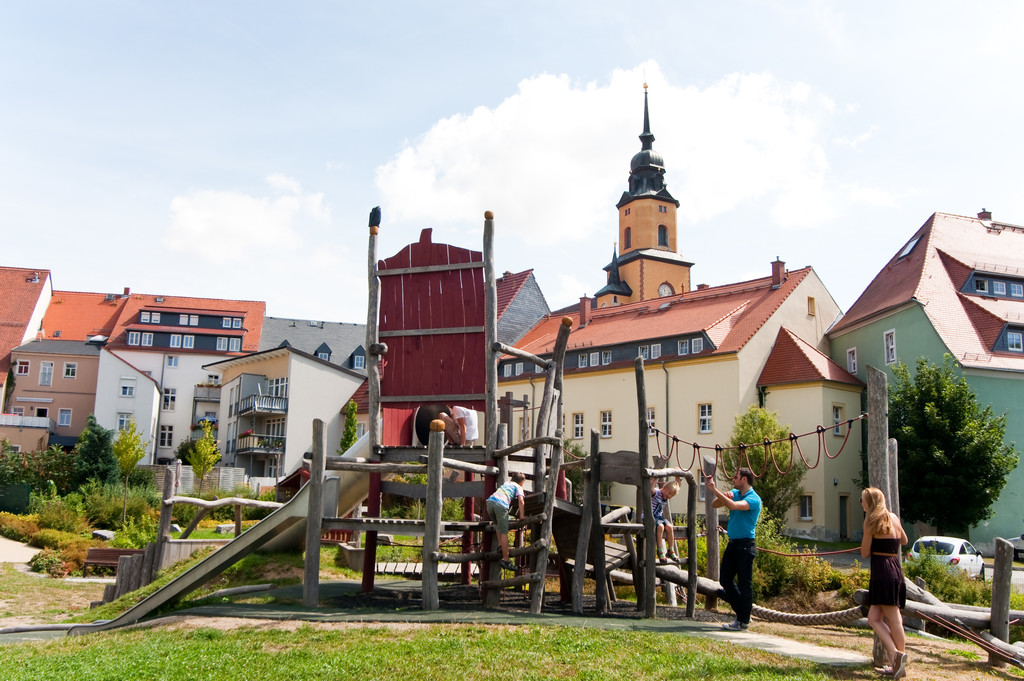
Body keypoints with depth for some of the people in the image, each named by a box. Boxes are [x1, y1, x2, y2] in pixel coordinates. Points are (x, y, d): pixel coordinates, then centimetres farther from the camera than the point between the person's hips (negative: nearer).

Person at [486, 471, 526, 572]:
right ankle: (505, 560, -7)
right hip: (501, 504, -6)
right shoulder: (518, 487, 19)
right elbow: (521, 501, 5)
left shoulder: (506, 483, 35)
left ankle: (500, 544, 16)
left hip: (490, 500, 6)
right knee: (504, 532, -4)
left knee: (498, 525, 31)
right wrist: (522, 515, 4)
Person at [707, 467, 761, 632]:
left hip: (745, 545, -9)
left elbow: (733, 506, -30)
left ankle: (743, 621, 5)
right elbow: (715, 504, 8)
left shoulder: (753, 499, -13)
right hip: (732, 544, 9)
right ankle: (742, 613, 25)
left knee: (744, 584, -2)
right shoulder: (735, 493, 12)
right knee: (725, 580, 12)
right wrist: (722, 497, -13)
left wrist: (714, 489, -29)